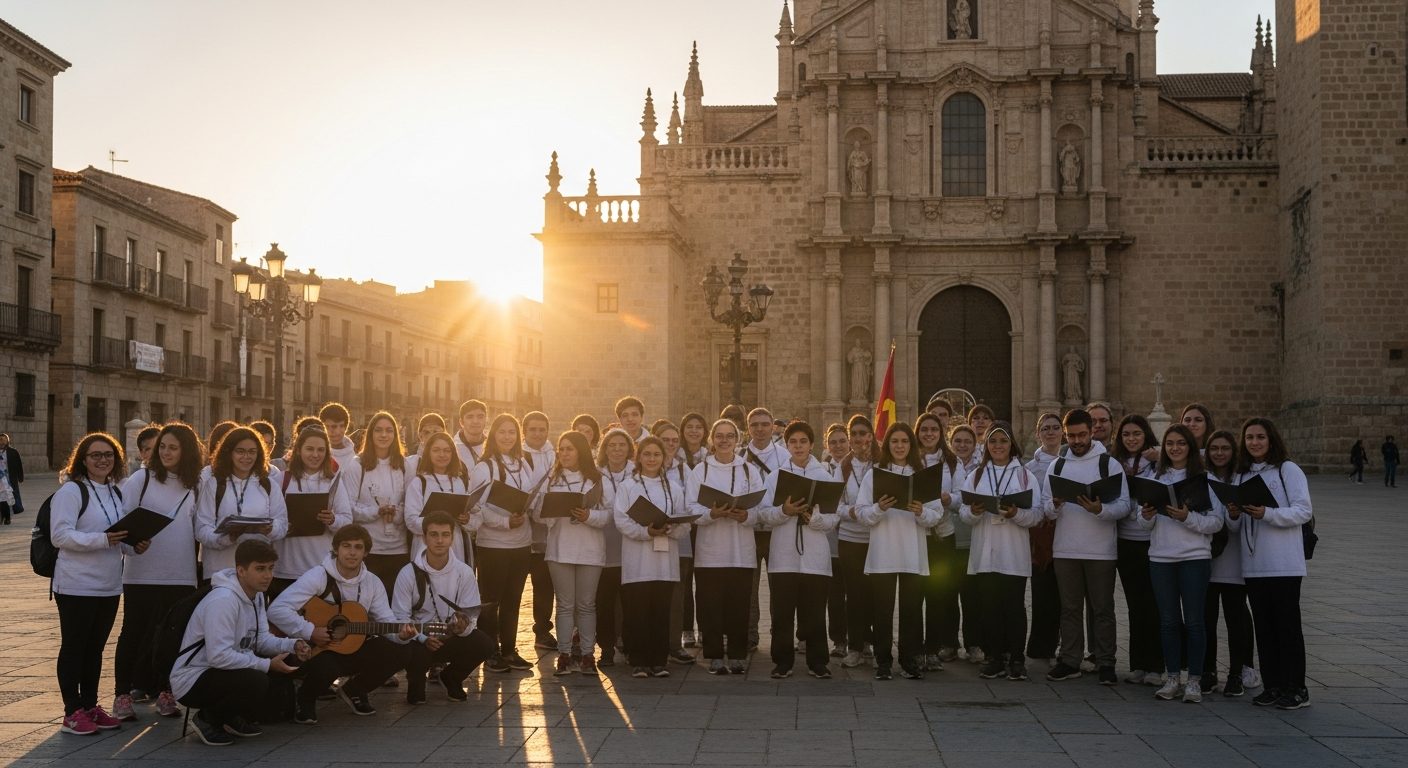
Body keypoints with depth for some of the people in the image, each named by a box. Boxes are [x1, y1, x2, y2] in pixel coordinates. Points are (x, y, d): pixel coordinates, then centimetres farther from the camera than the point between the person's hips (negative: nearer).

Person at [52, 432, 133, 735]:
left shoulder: (116, 493, 13)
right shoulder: (71, 491, -10)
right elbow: (60, 535, -18)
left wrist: (136, 545, 0)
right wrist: (102, 539, -28)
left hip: (109, 585, 7)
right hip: (76, 585, -7)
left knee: (95, 648, 14)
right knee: (73, 648, 2)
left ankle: (90, 706, 23)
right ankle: (73, 713, 7)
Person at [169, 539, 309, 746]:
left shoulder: (256, 594, 5)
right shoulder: (223, 600, -26)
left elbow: (261, 639, 8)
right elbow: (219, 656, -31)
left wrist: (293, 645, -11)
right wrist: (267, 665, -26)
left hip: (229, 670, 9)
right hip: (192, 680, -9)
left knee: (287, 668, -2)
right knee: (256, 682, -32)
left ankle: (233, 717, 11)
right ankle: (209, 718, -5)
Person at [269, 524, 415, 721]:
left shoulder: (372, 582, -1)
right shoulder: (318, 576, -18)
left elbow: (386, 621, -2)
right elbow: (276, 609, -26)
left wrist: (401, 634, -24)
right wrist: (310, 631, -30)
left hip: (353, 648, 5)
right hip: (315, 650, -5)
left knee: (398, 653, -16)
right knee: (325, 668, -39)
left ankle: (354, 690, 11)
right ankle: (305, 699, 0)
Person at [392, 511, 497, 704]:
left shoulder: (464, 572, -6)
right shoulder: (409, 573, -11)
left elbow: (471, 615, -6)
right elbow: (400, 617, -10)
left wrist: (464, 626, -30)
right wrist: (423, 638, -27)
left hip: (453, 638, 2)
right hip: (418, 640, -2)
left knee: (485, 644, -25)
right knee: (414, 655, -36)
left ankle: (451, 678, 9)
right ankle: (416, 682, 6)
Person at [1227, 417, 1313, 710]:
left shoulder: (1288, 470, -2)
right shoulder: (1241, 475, 15)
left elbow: (1304, 511, -11)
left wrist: (1267, 513, -23)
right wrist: (1233, 515, -5)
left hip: (1285, 564, -5)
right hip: (1253, 565, 6)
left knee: (1287, 624, -2)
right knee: (1263, 626, 8)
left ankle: (1296, 689, 5)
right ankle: (1273, 685, 16)